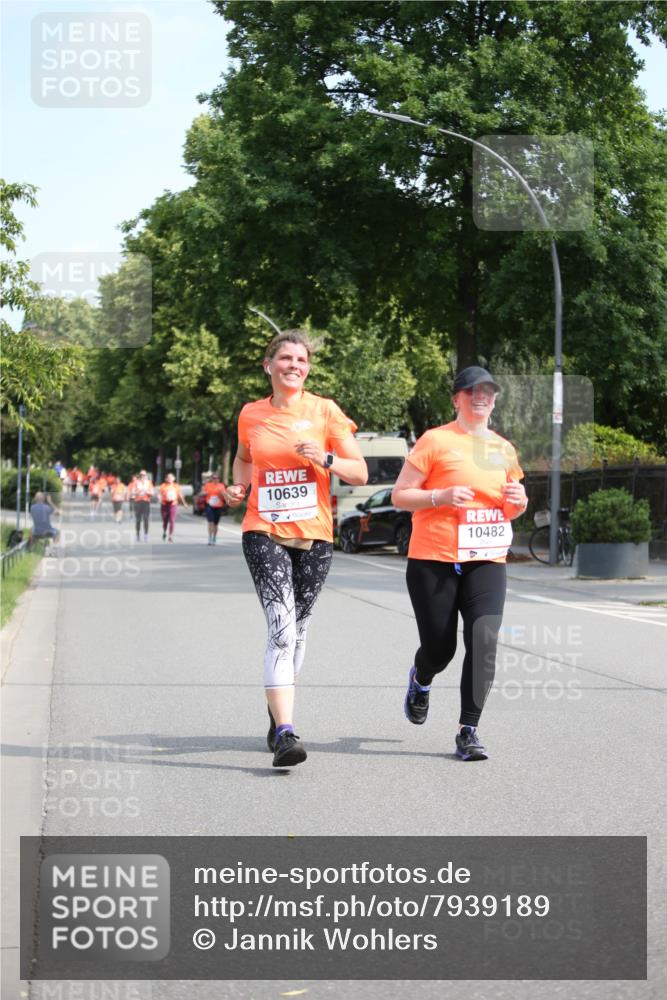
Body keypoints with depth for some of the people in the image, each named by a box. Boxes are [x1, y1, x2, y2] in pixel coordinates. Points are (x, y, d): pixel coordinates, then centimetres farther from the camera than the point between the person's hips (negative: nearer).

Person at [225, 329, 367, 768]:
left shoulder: (325, 411, 1)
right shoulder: (251, 415, 7)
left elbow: (361, 473, 0)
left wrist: (326, 459, -17)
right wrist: (239, 487, 7)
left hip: (314, 535, 1)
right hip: (264, 533, -1)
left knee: (296, 632, 11)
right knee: (282, 629, -17)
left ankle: (278, 715, 33)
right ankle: (286, 733, -23)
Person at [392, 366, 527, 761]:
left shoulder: (503, 448, 14)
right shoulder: (436, 440, -2)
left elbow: (510, 510, 25)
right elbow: (400, 495, -3)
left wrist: (519, 501, 1)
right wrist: (442, 496, -18)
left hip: (487, 562, 3)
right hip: (434, 560, -3)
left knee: (484, 640, -14)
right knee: (440, 647, 3)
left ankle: (469, 730, -6)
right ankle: (420, 680, 41)